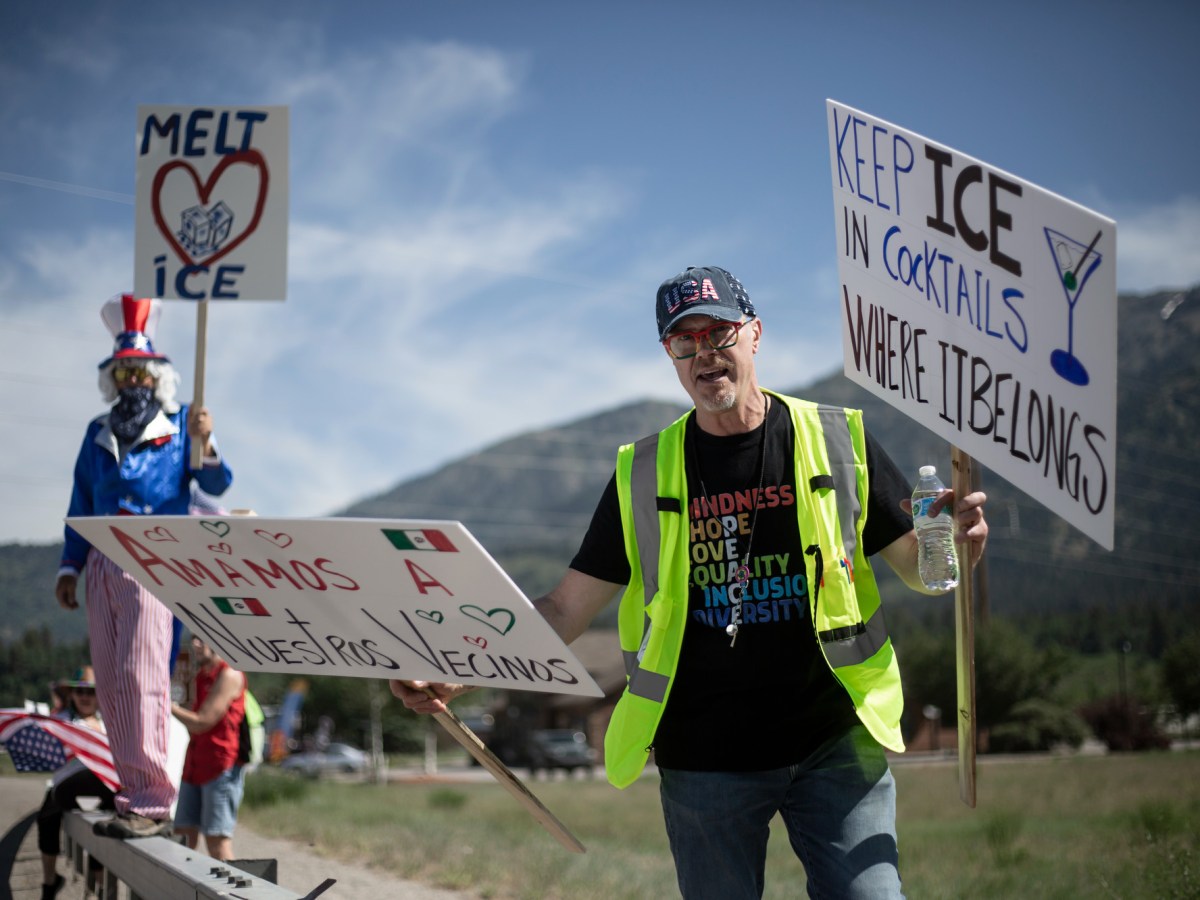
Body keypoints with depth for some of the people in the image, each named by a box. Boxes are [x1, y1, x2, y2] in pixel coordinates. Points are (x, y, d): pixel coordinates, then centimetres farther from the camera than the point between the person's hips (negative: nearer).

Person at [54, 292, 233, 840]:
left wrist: (204, 444, -19)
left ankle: (151, 803, -17)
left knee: (141, 676, -15)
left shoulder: (178, 425, 7)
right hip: (102, 563, 6)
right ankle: (133, 793, 15)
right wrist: (68, 565, 16)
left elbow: (216, 484, -1)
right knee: (110, 682, 7)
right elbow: (80, 505, 22)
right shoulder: (98, 433, 20)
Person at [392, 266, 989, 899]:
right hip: (704, 762, 1)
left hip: (832, 745, -1)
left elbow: (916, 568, 7)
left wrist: (954, 544, -17)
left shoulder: (836, 441, 2)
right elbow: (566, 609, 4)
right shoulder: (645, 474, 5)